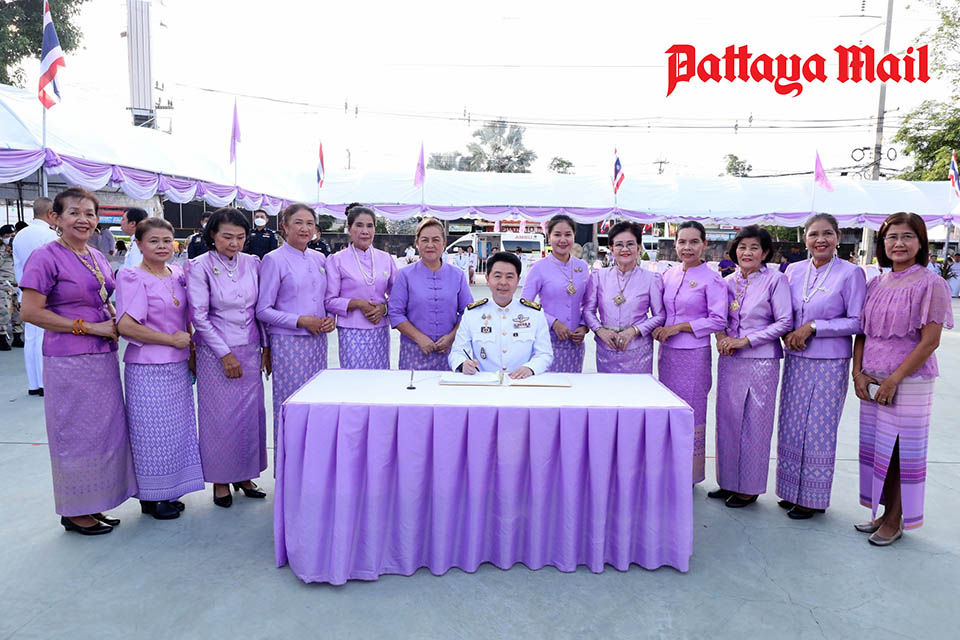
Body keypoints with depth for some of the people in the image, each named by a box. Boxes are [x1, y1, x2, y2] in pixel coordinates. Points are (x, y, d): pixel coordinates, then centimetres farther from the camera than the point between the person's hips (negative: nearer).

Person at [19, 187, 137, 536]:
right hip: (69, 361, -7)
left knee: (104, 430, 12)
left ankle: (93, 506, 27)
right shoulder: (45, 257, -9)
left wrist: (115, 323, 3)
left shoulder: (98, 257, 12)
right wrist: (88, 327, -15)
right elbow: (31, 312, -15)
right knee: (75, 434, 2)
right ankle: (74, 512, 19)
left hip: (104, 358, 7)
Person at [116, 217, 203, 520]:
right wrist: (172, 339, -15)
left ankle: (168, 493, 27)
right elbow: (126, 325, -20)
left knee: (175, 429, 13)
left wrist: (191, 350, 9)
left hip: (177, 366, 7)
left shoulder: (177, 274, 9)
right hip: (147, 368, -6)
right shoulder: (132, 277, -11)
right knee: (152, 431, 2)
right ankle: (150, 498, 18)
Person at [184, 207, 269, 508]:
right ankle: (220, 480, 20)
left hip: (250, 350, 4)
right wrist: (225, 354, -11)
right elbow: (199, 316, -9)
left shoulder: (253, 264, 4)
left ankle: (244, 475, 24)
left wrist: (265, 347, 6)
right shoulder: (200, 267, -7)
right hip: (216, 352, -4)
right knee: (219, 415, 3)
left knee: (251, 412, 8)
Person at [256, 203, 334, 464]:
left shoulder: (319, 259, 11)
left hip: (317, 340, 6)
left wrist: (330, 318, -1)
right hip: (288, 342, -5)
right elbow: (263, 310, -8)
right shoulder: (274, 260, -6)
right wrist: (301, 321, -15)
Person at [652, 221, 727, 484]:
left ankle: (690, 473, 17)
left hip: (694, 354, -6)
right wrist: (659, 327, 0)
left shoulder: (712, 279, -8)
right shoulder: (669, 275, 9)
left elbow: (718, 320, -12)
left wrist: (678, 327, -14)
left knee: (691, 413, 2)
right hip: (667, 352, 6)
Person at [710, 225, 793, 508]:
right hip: (729, 359, 5)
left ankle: (750, 487, 15)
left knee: (754, 423, 2)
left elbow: (785, 322, -10)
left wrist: (745, 340, -14)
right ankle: (728, 481, 22)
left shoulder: (776, 280, -6)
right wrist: (721, 336, -3)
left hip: (761, 361, -5)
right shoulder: (728, 281, 9)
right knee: (727, 419, 9)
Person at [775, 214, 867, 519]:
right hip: (796, 360, 5)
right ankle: (792, 491, 24)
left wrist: (813, 327, -15)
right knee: (791, 427, 9)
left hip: (830, 364, -5)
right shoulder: (794, 270, 6)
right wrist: (786, 333, -4)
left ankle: (813, 498, 17)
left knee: (819, 430, 3)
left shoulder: (851, 273, -8)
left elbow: (857, 322, -10)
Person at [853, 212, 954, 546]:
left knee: (902, 449, 3)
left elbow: (930, 342, -12)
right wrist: (858, 373, -2)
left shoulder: (930, 284, -7)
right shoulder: (875, 285, 8)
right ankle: (884, 512, 26)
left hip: (909, 382, -5)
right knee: (876, 447, 11)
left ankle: (895, 520, 17)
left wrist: (893, 379, -15)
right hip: (871, 382, 5)